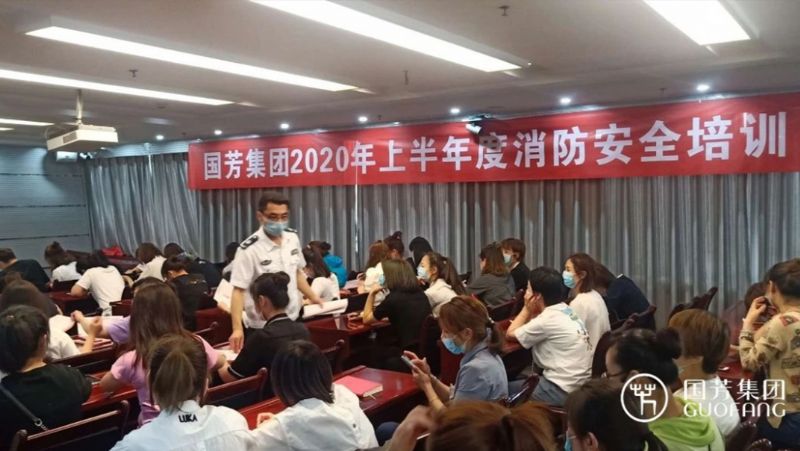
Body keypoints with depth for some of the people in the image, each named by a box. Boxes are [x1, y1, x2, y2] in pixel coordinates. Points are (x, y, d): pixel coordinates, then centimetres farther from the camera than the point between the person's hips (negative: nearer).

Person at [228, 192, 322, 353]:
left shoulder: (293, 238, 0)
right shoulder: (249, 250, -19)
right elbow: (238, 290, -19)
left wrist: (312, 296, 15)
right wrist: (237, 329, -27)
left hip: (292, 321, 6)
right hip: (262, 327, -6)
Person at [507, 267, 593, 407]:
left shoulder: (549, 318, -19)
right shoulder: (566, 311, 7)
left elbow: (511, 334, -7)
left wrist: (527, 309, 0)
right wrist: (532, 311, 4)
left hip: (563, 391, -9)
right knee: (517, 384, 19)